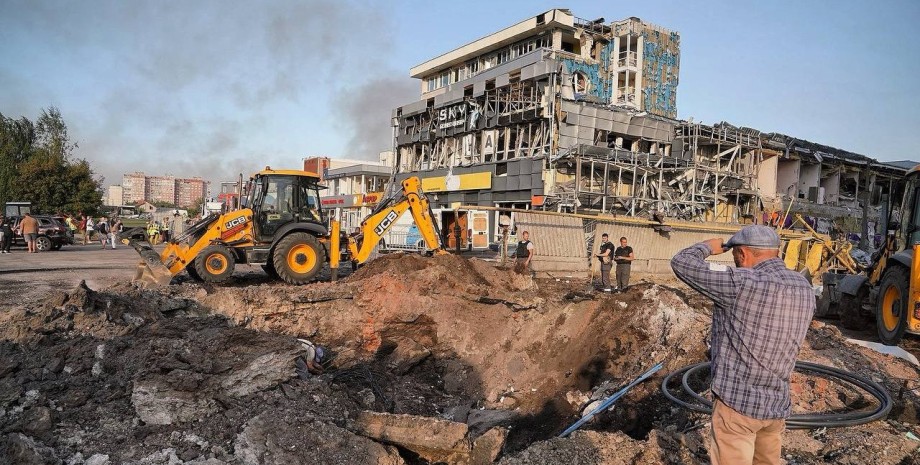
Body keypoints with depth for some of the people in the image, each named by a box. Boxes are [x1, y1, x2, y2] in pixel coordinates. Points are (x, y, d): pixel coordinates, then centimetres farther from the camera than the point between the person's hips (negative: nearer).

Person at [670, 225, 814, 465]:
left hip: (737, 402, -7)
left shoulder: (741, 283, -21)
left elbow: (681, 263, -16)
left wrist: (708, 247, 3)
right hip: (777, 405, 7)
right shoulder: (805, 288, 2)